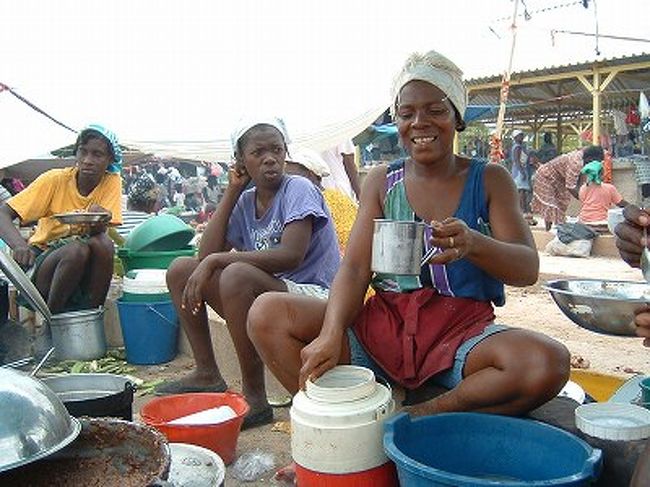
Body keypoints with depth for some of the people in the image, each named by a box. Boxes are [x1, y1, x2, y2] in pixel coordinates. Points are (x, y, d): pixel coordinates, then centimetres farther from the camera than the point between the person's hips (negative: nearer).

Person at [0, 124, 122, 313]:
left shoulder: (112, 182, -8)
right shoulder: (55, 180, -13)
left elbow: (101, 231, -15)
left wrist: (98, 220, -40)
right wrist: (20, 246, -37)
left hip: (85, 269, 2)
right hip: (43, 258, -1)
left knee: (103, 242, -29)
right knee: (76, 249, -32)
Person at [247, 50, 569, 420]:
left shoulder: (489, 181, 4)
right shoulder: (382, 182, 8)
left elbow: (528, 269, -5)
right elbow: (355, 268, -2)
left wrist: (473, 244, -29)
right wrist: (331, 334, -22)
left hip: (463, 330, -1)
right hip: (385, 324, 1)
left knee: (549, 363, -32)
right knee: (266, 314, -15)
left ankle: (421, 418, -15)